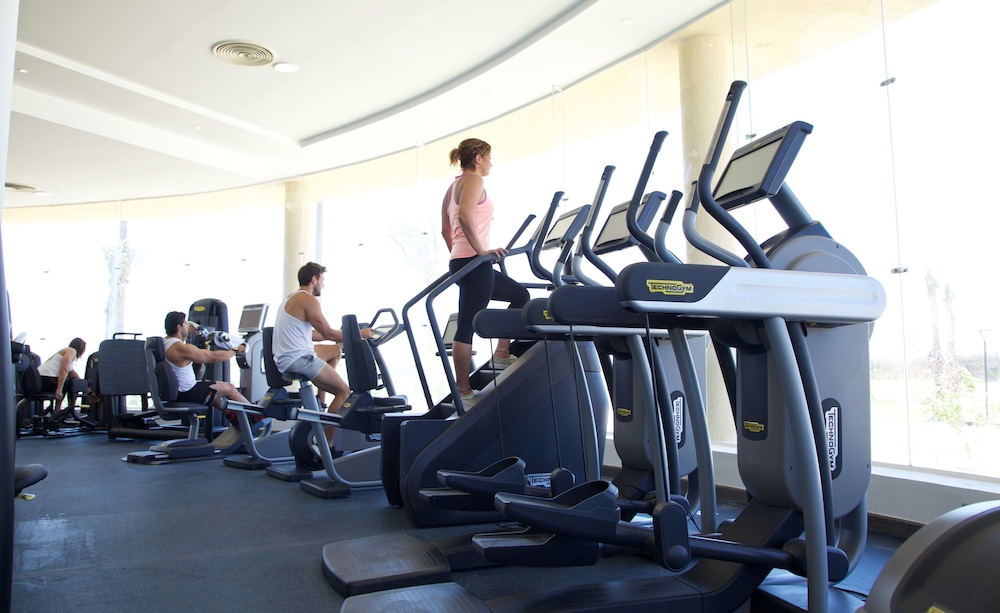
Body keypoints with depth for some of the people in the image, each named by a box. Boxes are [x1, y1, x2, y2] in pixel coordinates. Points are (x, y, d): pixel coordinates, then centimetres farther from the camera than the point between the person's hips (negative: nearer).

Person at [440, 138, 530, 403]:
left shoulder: (453, 186, 23)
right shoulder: (474, 180, -5)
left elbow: (446, 229, 23)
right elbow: (465, 215, -24)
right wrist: (481, 250, -22)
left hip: (461, 260, 10)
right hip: (473, 261, -10)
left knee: (520, 295, 18)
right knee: (468, 324, -7)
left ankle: (501, 354, 15)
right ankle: (463, 391, -2)